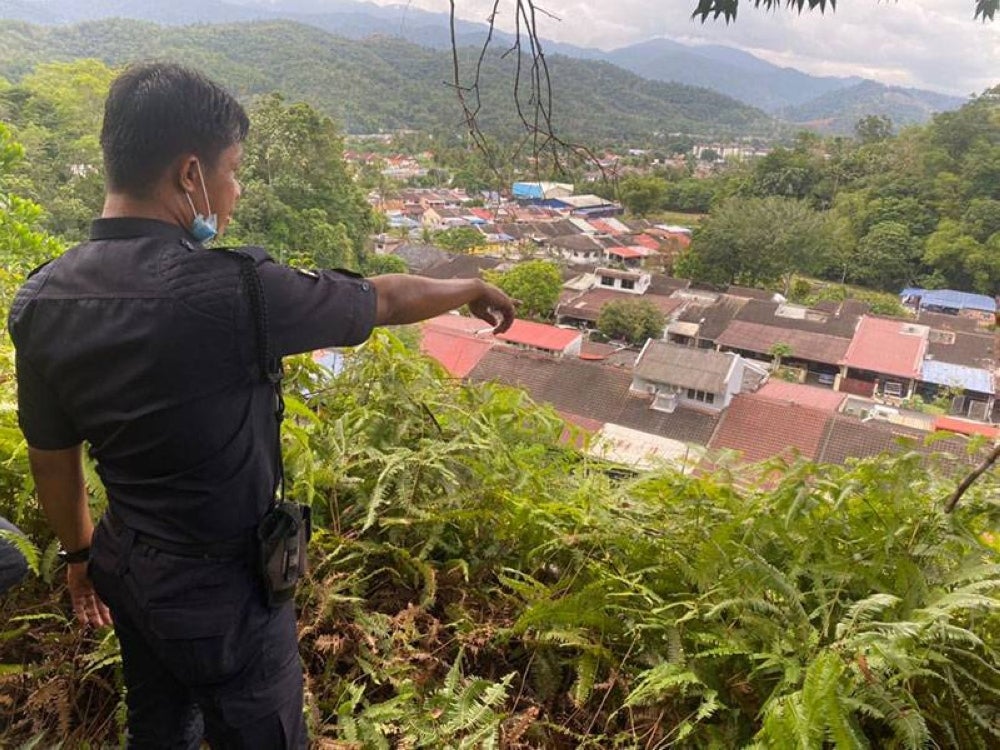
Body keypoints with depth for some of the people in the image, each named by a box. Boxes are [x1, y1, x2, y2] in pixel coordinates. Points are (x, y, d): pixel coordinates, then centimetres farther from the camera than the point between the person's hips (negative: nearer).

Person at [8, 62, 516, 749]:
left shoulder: (40, 300, -9)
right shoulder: (232, 291, -28)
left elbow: (52, 458, 3)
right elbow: (384, 299, -12)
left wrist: (81, 552, 20)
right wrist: (473, 290, 7)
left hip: (125, 568, 7)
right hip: (221, 590, -6)